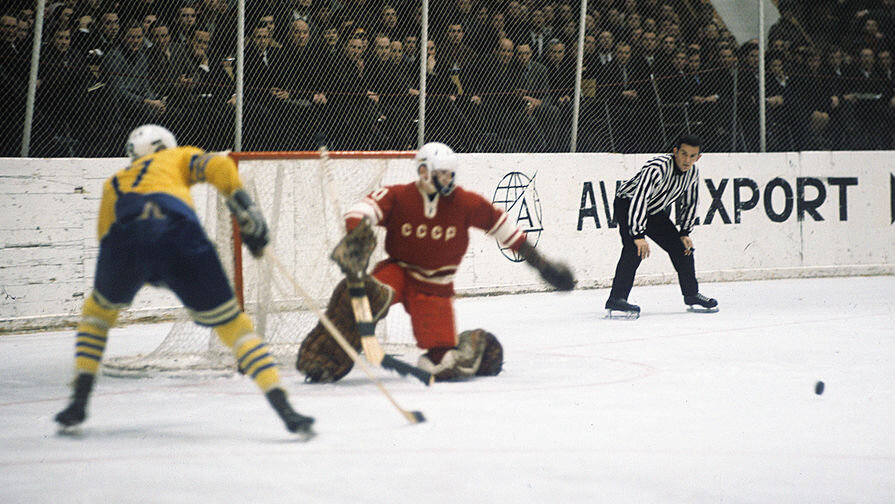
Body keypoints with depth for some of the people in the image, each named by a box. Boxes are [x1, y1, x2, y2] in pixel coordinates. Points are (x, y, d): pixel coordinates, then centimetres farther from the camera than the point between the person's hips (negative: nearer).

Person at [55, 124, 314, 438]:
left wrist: (154, 276, 38)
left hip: (124, 236, 2)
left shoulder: (114, 183, 41)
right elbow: (218, 166, 14)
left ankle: (79, 403, 23)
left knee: (99, 309, 32)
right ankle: (284, 409, 0)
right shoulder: (179, 157, 36)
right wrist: (248, 215, 11)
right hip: (179, 233, -2)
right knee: (231, 323, 10)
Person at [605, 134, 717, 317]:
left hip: (654, 210, 8)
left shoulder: (693, 172, -10)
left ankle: (691, 294, 29)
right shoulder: (657, 167, -35)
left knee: (682, 247, 10)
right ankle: (617, 299, -31)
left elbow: (689, 203, 7)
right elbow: (639, 198, -44)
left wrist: (685, 233, 1)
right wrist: (638, 235, -50)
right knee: (635, 249, -28)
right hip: (628, 204, -8)